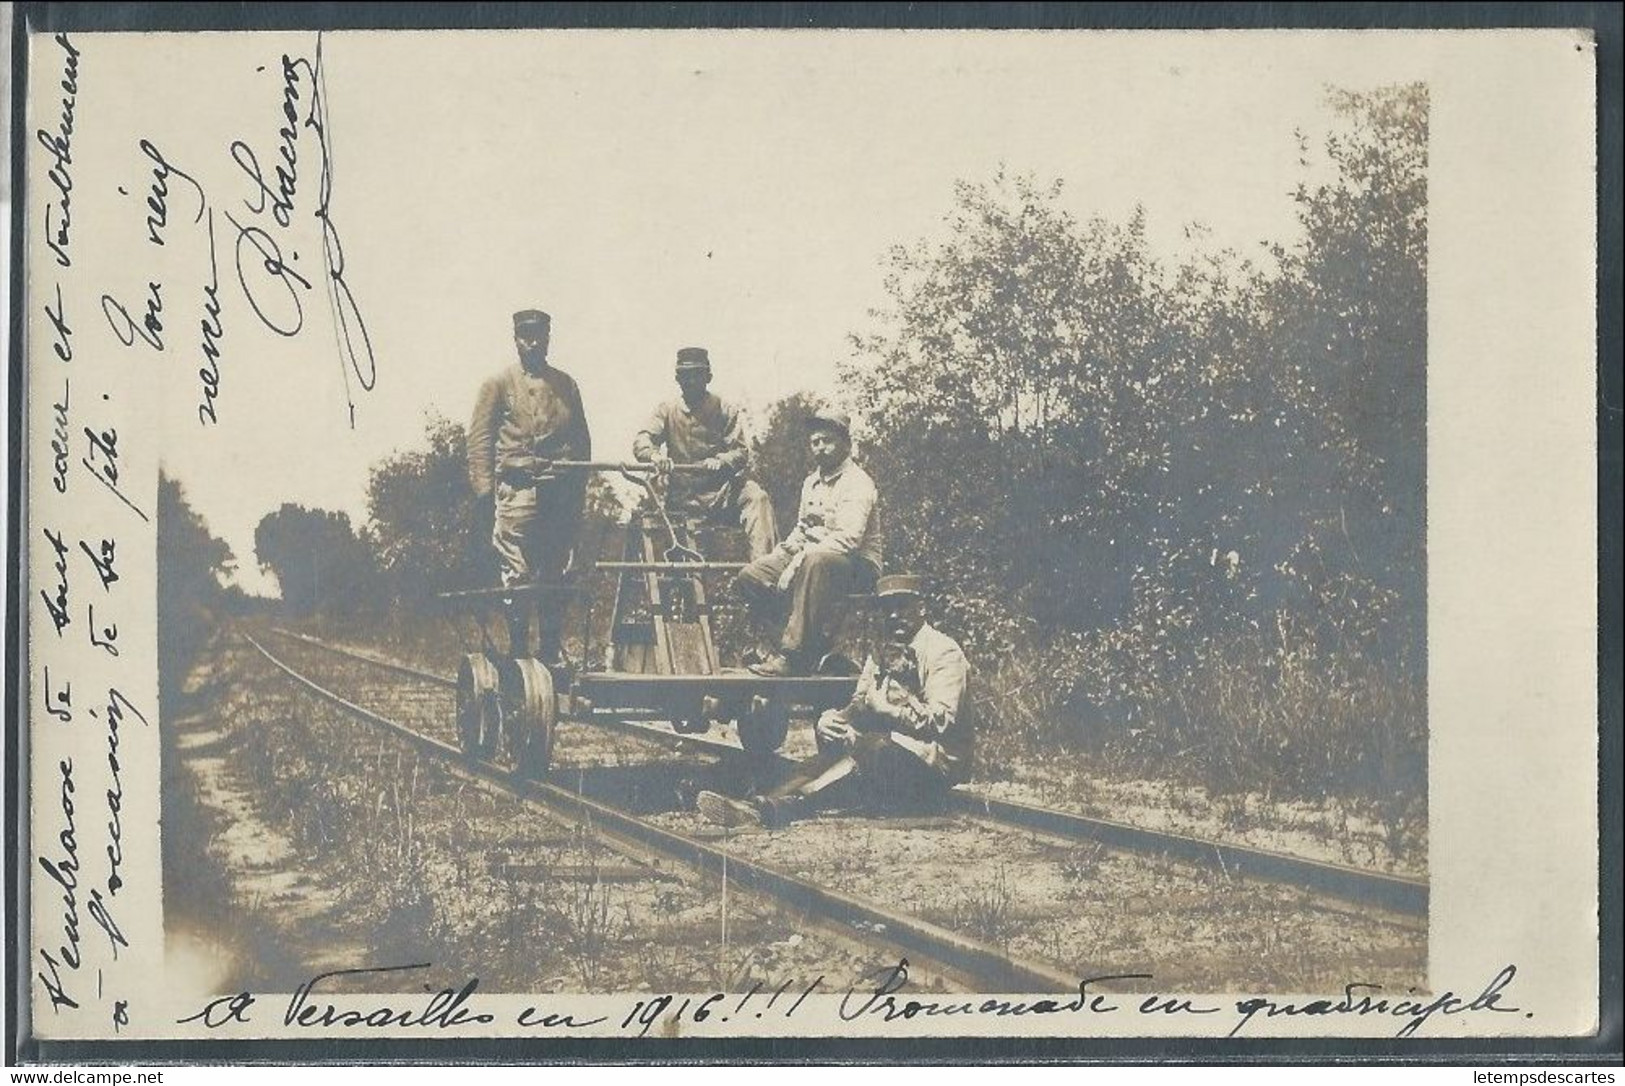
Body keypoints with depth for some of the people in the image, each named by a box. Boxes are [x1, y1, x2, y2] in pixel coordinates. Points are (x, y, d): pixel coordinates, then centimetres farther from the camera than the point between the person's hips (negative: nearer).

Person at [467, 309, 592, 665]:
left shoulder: (565, 385, 15)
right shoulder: (499, 385, 4)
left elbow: (581, 439, 17)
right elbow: (480, 441, 1)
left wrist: (579, 489, 10)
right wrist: (484, 492, -8)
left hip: (560, 492, 4)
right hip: (517, 491, -4)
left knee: (556, 578, 5)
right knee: (518, 576, -6)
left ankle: (550, 654, 12)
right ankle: (519, 653, -1)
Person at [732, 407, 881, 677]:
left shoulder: (857, 483, -12)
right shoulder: (812, 482, 17)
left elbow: (847, 539, -24)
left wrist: (797, 564, -27)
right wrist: (781, 555, 5)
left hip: (856, 565, -8)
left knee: (816, 562, -42)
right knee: (749, 577, -8)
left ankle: (793, 655, -40)